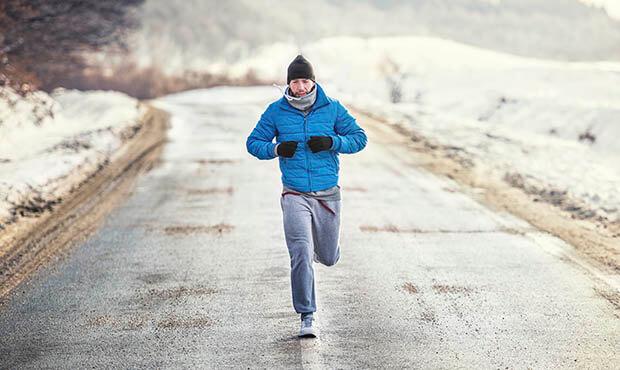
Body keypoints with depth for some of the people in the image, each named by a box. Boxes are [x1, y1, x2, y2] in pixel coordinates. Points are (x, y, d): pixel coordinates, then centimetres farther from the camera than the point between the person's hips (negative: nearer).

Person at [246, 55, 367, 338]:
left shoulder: (332, 109, 0)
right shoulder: (276, 111, -1)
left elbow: (359, 138, 5)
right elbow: (254, 142, 6)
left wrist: (332, 142, -14)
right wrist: (276, 149, -15)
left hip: (328, 194, 2)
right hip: (295, 195, -2)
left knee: (328, 258, 14)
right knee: (301, 254, -17)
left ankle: (318, 246, 53)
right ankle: (307, 317, -8)